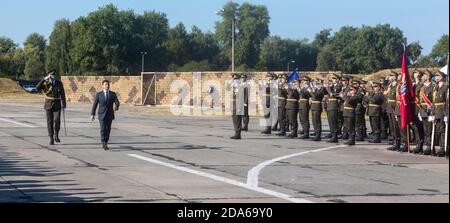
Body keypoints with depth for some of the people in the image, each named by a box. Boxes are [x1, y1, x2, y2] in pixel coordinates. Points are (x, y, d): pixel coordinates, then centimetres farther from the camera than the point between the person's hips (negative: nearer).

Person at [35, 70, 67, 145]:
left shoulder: (59, 83, 1)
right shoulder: (45, 84, -5)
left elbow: (62, 94, 11)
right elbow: (37, 87, -24)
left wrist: (64, 104, 15)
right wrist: (44, 79, -27)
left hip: (57, 105, 1)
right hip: (48, 105, -1)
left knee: (57, 120, -16)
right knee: (50, 122, 0)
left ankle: (56, 135, 5)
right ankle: (51, 139, 7)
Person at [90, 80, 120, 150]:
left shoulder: (113, 94, 4)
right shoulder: (98, 94, 1)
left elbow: (117, 102, -7)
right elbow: (95, 105, 3)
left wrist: (116, 107, -30)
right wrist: (92, 114, 0)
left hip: (110, 115, 2)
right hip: (102, 115, -2)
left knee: (108, 130, 8)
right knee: (103, 129, -14)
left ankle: (105, 143, 23)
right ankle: (104, 144, -18)